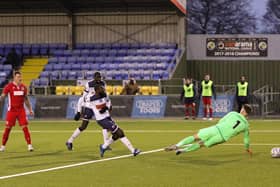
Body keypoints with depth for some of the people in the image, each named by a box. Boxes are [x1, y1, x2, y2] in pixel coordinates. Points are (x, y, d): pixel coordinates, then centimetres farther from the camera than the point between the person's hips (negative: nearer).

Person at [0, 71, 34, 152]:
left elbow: (26, 99, 17)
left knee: (25, 127, -5)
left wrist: (30, 109, 16)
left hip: (21, 110, 3)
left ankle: (29, 145, -2)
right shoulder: (9, 86, -5)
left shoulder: (23, 87, 7)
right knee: (8, 128, 2)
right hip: (11, 110, -3)